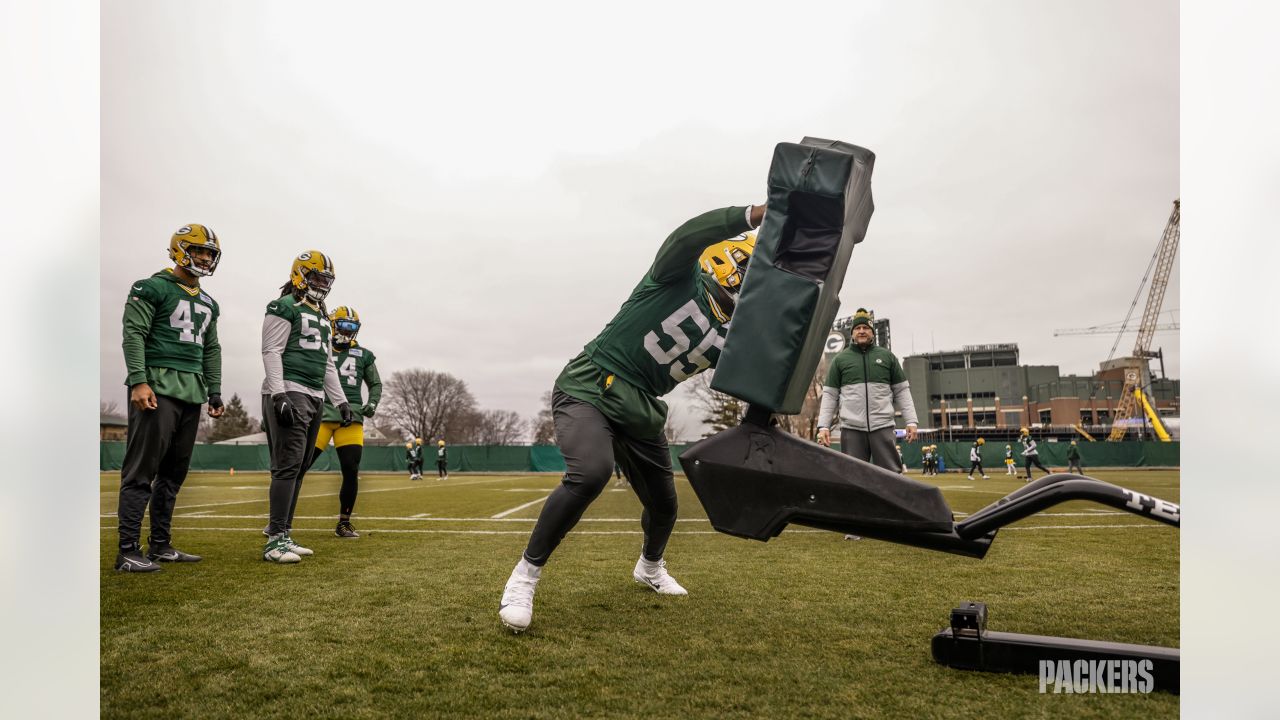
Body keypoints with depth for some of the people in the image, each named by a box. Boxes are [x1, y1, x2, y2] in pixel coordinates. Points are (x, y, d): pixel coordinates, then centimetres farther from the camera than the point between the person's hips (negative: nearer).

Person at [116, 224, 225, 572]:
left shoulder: (208, 303, 20)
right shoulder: (153, 288, -2)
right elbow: (134, 334, -9)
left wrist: (215, 394, 19)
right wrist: (138, 381, -19)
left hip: (192, 392, 8)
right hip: (158, 387, -8)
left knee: (174, 472, 10)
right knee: (142, 470, -7)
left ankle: (161, 545, 18)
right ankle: (128, 551, -4)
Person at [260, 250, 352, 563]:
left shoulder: (321, 315, 22)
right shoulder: (284, 307, -3)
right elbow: (271, 352, -11)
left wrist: (341, 402, 18)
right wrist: (279, 396, -21)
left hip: (315, 397, 9)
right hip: (289, 392, -9)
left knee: (298, 467, 8)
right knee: (288, 464, -13)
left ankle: (283, 535, 13)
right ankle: (275, 540, -11)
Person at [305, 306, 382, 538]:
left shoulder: (363, 355, 12)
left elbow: (376, 384, 19)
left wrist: (372, 403, 0)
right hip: (321, 415, -1)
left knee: (351, 471, -4)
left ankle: (344, 523, 10)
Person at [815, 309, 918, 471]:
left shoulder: (887, 356, 13)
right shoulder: (840, 359, 10)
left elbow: (902, 390, 12)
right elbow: (830, 395, 8)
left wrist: (911, 421, 3)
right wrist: (823, 426, -1)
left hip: (883, 427, 0)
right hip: (851, 428, 0)